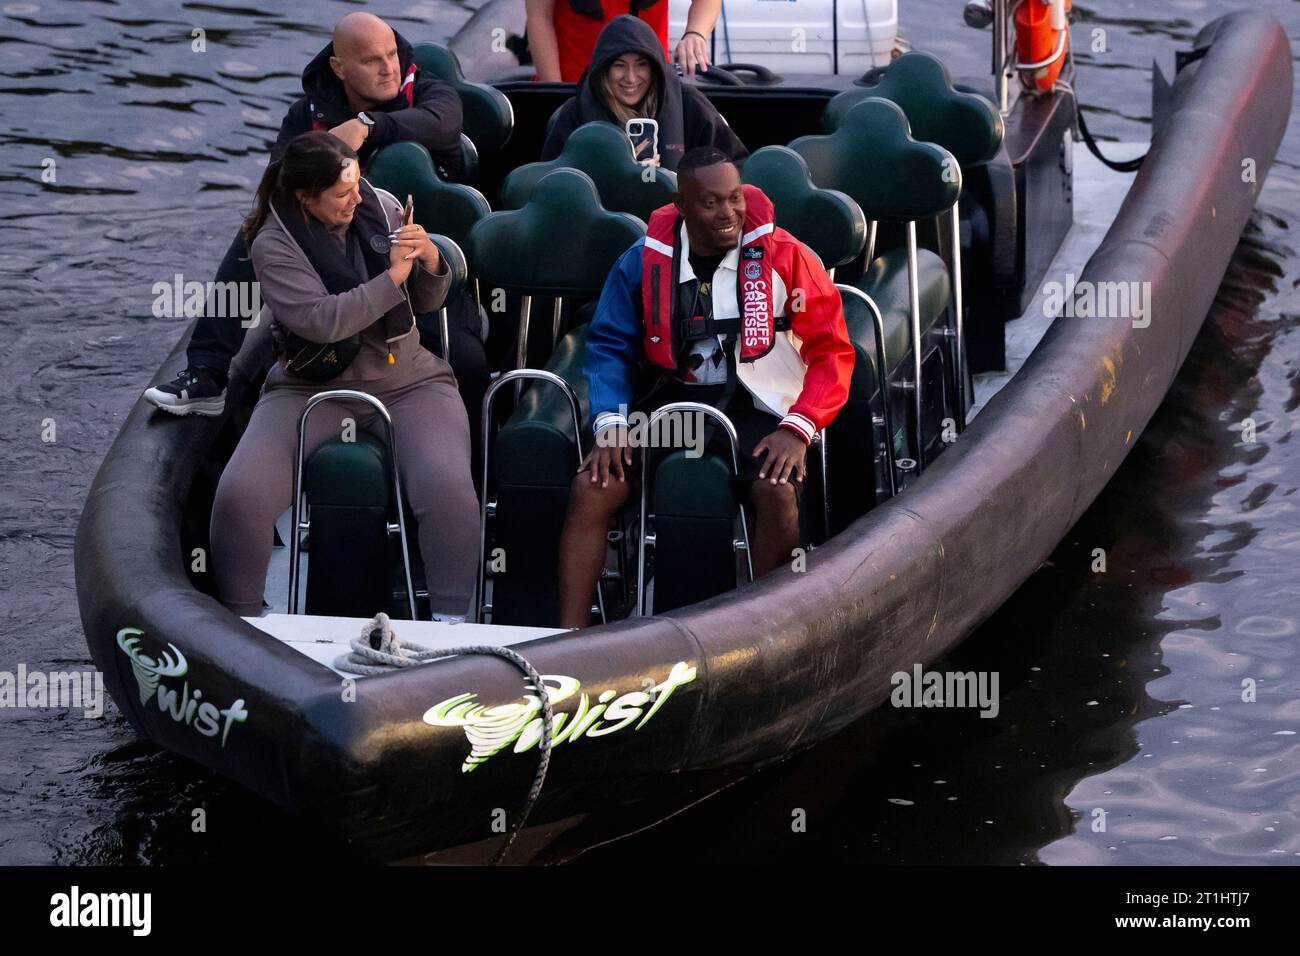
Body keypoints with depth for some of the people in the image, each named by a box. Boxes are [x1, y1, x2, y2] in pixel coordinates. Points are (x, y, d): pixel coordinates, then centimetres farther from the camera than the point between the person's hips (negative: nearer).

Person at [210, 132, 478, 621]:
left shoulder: (381, 208, 2)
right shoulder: (274, 246, -9)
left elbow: (425, 302, 11)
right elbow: (322, 321, -23)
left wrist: (430, 263, -10)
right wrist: (392, 276, -20)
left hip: (407, 382, 2)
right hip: (310, 387, -1)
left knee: (447, 487, -29)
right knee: (240, 495, -23)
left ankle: (452, 623, -16)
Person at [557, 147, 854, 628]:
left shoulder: (784, 257, -6)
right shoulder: (644, 261, 0)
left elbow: (832, 352, -3)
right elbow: (608, 345, 10)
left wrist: (797, 430, -16)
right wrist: (610, 422, -7)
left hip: (757, 405, -3)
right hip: (674, 398, 3)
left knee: (778, 493, -33)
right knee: (591, 487, -17)